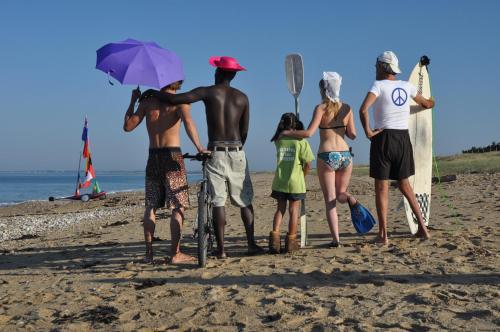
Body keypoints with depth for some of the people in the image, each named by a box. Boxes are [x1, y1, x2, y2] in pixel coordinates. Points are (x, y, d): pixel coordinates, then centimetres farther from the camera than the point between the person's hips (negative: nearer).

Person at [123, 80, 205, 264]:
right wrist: (199, 147, -23)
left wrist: (133, 101, 15)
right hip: (172, 156, -3)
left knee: (150, 206, 11)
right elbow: (188, 122, -20)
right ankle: (175, 253, -1)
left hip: (153, 157, 4)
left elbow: (128, 126, 5)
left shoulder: (147, 101, 7)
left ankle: (149, 252, 12)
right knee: (178, 206, 1)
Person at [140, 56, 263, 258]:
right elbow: (244, 132, 9)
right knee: (245, 201, 10)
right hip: (237, 152, 2)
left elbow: (175, 99, -10)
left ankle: (221, 249, 2)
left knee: (218, 202, 1)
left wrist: (153, 92, 6)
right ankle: (252, 245, 11)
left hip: (216, 152, -2)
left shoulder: (208, 92, -1)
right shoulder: (242, 97, 7)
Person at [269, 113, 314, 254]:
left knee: (280, 209, 13)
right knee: (293, 210, 7)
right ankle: (291, 241, 13)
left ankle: (275, 235, -1)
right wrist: (302, 176, 9)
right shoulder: (301, 141, -6)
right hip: (295, 182, -2)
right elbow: (308, 164, -6)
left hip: (279, 182, 3)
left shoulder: (278, 140, 1)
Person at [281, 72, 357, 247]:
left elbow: (309, 132, -15)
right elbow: (353, 135, 6)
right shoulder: (347, 108, 5)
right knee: (341, 192, 21)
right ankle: (347, 197, -16)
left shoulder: (321, 108, -6)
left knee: (330, 200, 4)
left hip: (327, 156, -3)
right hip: (345, 154, 3)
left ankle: (336, 239, -3)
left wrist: (287, 132, -3)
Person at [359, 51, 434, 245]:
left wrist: (368, 131, -12)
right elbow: (426, 104, 26)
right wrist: (431, 103, 48)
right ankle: (422, 228, 16)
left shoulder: (379, 85, -7)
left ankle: (383, 235, 1)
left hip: (383, 139, -5)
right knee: (404, 184, 18)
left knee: (381, 188, 1)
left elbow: (363, 109, -24)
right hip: (403, 138, 5)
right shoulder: (407, 86, 8)